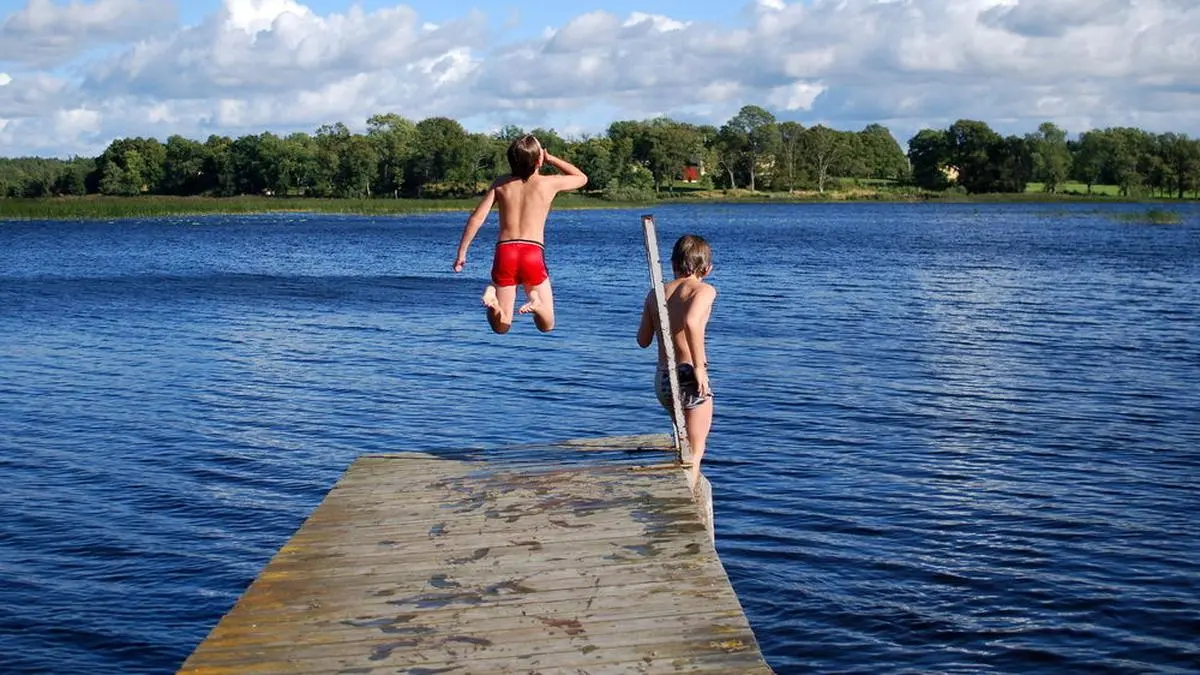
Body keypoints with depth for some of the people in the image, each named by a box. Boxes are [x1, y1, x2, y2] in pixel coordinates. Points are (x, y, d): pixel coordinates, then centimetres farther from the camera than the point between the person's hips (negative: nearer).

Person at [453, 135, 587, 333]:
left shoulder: (501, 183, 10)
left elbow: (476, 218, 4)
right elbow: (582, 178, 24)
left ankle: (492, 297, -20)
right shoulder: (549, 183, 4)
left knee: (501, 327, 11)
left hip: (504, 252, 2)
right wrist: (551, 159, 25)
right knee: (547, 326, 9)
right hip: (533, 253, -2)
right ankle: (535, 302, -24)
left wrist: (461, 252, 9)